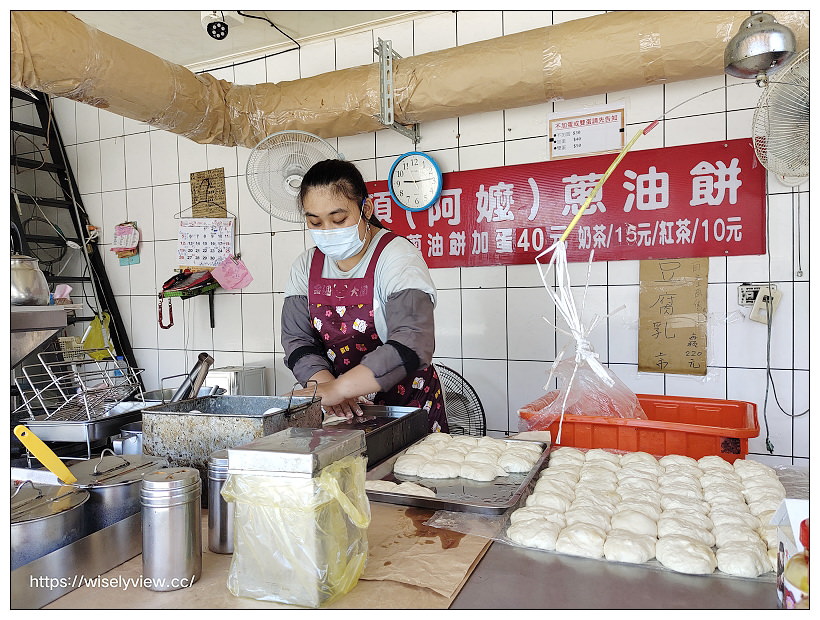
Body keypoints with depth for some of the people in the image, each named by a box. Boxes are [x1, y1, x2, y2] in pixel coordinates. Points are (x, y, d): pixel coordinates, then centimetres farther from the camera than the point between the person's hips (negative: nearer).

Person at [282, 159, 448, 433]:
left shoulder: (397, 256, -13)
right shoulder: (306, 266, 5)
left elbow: (412, 345, -27)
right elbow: (297, 340, 1)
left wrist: (335, 390, -31)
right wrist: (326, 384, -19)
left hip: (406, 404, -4)